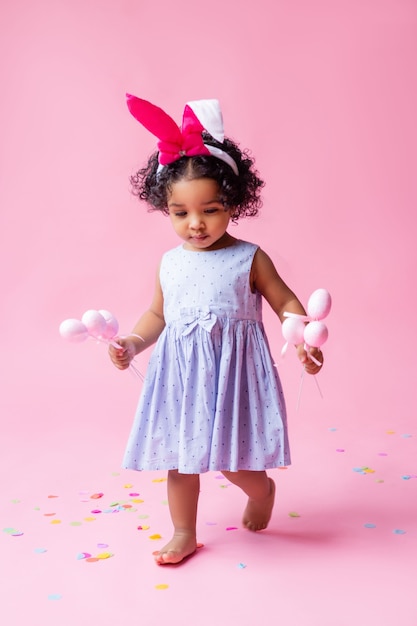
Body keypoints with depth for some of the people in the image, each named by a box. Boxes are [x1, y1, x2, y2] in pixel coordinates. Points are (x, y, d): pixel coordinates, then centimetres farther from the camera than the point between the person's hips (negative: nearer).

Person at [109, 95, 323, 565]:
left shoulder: (249, 258, -6)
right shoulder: (170, 262, 5)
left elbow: (285, 302, -1)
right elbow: (157, 313, 15)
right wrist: (132, 343, 1)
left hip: (234, 370, -4)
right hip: (181, 373, 4)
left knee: (234, 460, 1)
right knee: (178, 456, 11)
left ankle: (263, 490, 37)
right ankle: (184, 534, 31)